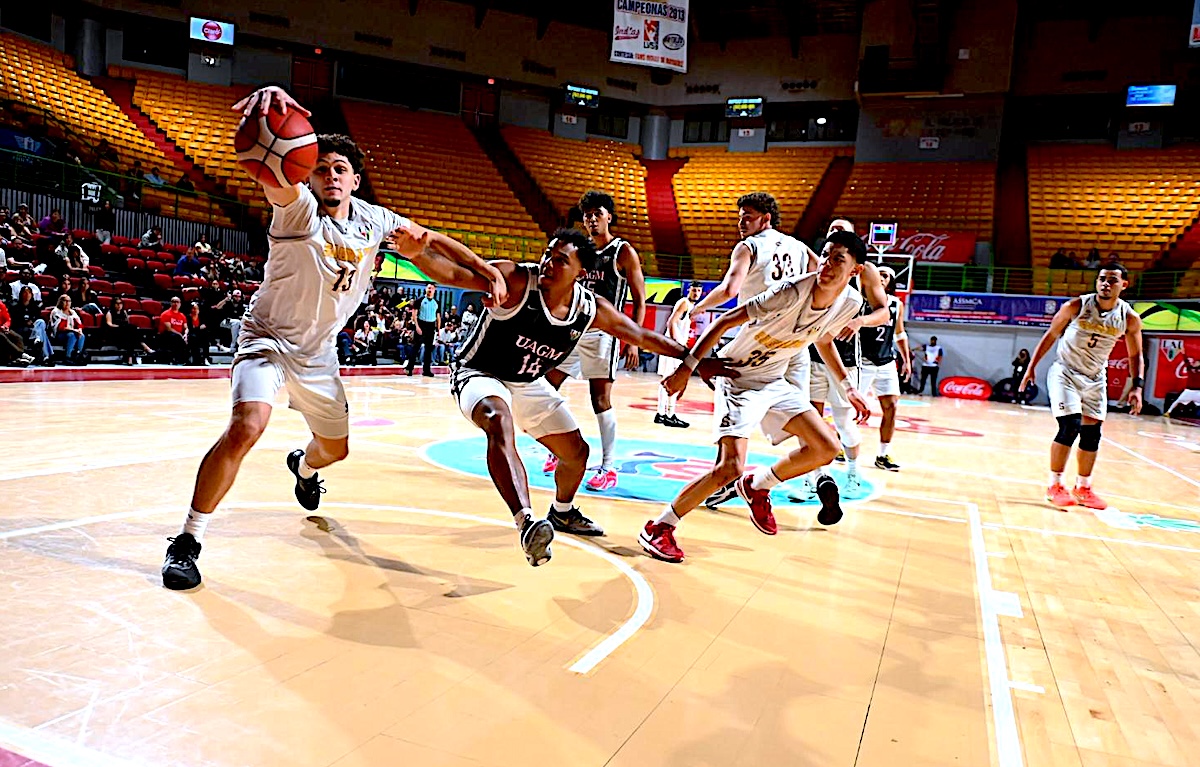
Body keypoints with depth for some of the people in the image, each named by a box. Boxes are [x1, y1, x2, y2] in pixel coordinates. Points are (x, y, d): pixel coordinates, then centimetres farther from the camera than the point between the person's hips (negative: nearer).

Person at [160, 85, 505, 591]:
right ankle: (188, 540, -12)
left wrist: (483, 269, -1)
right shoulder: (298, 209, -21)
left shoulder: (373, 221, -6)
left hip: (318, 353, 6)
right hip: (268, 340, -5)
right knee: (246, 428, -30)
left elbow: (431, 240, 8)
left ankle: (303, 467, 60)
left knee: (336, 448, 19)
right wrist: (269, 100, -63)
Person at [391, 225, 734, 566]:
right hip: (479, 375, -6)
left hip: (530, 385, 6)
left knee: (576, 452, 12)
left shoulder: (592, 309, -13)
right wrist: (417, 253, -56)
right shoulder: (515, 280, -27)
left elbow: (644, 336, -3)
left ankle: (562, 513, 43)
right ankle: (526, 522, -49)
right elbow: (453, 274, -36)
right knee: (499, 423, -39)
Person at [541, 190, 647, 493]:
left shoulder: (624, 253, -3)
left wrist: (633, 341, -14)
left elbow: (639, 300, -5)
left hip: (602, 332, -7)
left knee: (600, 398, -8)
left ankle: (609, 468, 1)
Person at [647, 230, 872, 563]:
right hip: (737, 377, -7)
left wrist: (847, 387, 15)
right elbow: (726, 320, -22)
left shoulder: (850, 303, -6)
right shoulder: (793, 292, -27)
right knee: (731, 467, -19)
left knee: (826, 448, 0)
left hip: (774, 382, 7)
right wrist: (687, 367, -24)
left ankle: (757, 486, 22)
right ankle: (659, 528, -4)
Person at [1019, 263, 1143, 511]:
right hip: (1065, 372, -4)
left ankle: (1083, 488, 22)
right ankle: (1054, 486, -2)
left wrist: (1137, 387, -6)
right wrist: (1032, 367, -3)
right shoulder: (1076, 306, -15)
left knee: (1092, 434, 7)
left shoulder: (1129, 319, -8)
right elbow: (1051, 335, -3)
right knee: (1070, 428, -14)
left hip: (1095, 379, 4)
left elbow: (1135, 355, 4)